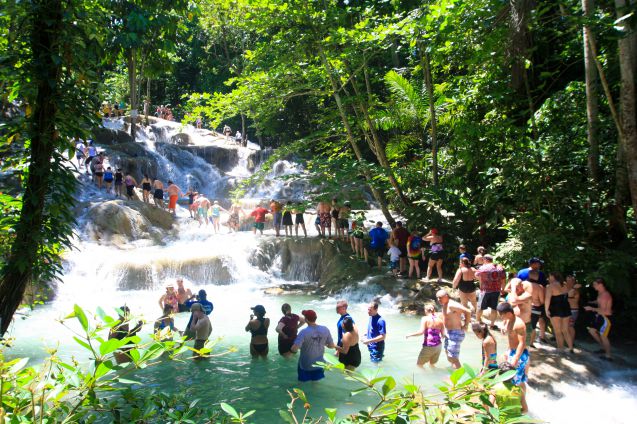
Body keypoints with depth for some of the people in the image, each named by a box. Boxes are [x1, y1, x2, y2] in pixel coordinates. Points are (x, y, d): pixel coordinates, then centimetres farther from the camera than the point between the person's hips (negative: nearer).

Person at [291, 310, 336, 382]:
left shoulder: (304, 332, -27)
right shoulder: (325, 329, -14)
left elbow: (294, 349, -31)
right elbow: (332, 346, -5)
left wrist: (291, 349, -8)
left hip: (305, 366, -4)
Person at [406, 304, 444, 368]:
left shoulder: (425, 319, -7)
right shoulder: (440, 320, 5)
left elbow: (421, 332, -17)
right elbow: (443, 334, 6)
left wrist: (410, 335, -8)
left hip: (428, 346, -5)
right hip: (438, 346, 5)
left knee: (419, 364, 8)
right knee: (432, 364, 23)